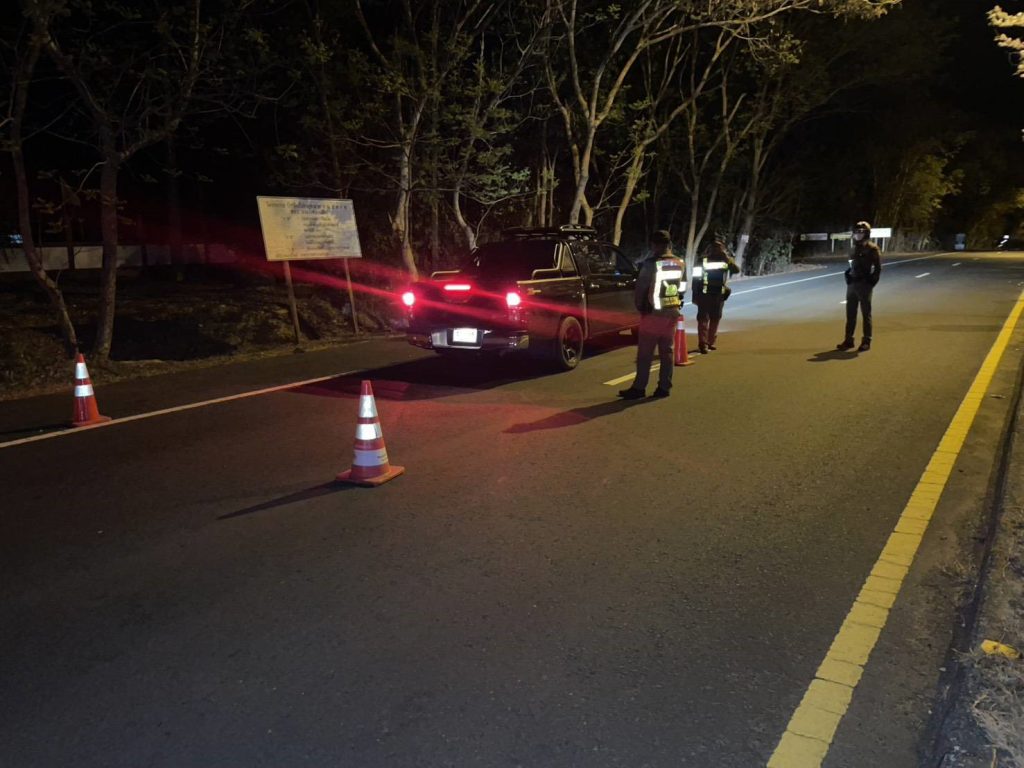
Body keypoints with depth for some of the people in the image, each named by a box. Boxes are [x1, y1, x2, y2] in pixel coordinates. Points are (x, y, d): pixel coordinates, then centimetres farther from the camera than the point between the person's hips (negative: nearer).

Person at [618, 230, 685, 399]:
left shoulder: (651, 264, -14)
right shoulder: (681, 264, 8)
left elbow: (640, 288, -11)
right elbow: (683, 288, 13)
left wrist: (639, 306, 4)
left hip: (653, 313, -6)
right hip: (673, 312, 6)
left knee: (645, 352, -2)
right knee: (666, 351, 11)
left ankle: (639, 388, -1)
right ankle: (664, 387, 12)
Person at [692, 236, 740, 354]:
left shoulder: (726, 259, 5)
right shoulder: (703, 259, -4)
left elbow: (736, 270, -8)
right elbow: (696, 277, -3)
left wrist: (727, 257, -18)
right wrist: (695, 294, -5)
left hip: (719, 295, 4)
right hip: (704, 294, -4)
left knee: (715, 319, 10)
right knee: (703, 319, -7)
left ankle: (710, 342, 21)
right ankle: (703, 344, -11)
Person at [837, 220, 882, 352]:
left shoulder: (872, 248, -8)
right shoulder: (855, 247, 13)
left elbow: (878, 268, -10)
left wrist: (871, 283, -13)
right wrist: (849, 278, 9)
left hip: (864, 285, -6)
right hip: (852, 284, 7)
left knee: (866, 314, 0)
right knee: (850, 313, 8)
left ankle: (866, 341, 6)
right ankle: (848, 340, 14)